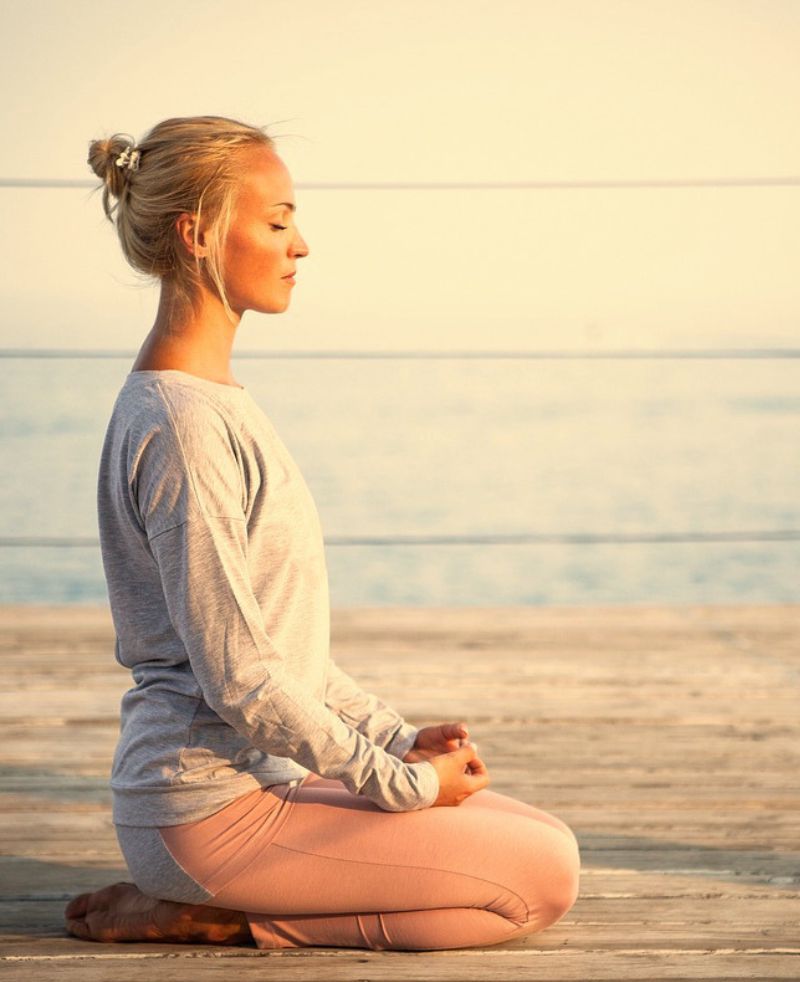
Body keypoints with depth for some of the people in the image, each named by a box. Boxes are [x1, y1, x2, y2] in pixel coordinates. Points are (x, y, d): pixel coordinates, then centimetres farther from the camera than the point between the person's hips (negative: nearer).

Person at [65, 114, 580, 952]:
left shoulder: (214, 403, 13)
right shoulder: (181, 426, -20)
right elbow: (236, 674, -22)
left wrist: (398, 738, 8)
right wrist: (402, 781, -13)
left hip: (263, 775, 10)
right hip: (212, 807, -10)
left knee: (544, 839, 14)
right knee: (544, 878, -8)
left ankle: (212, 901, 9)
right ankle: (219, 917, -6)